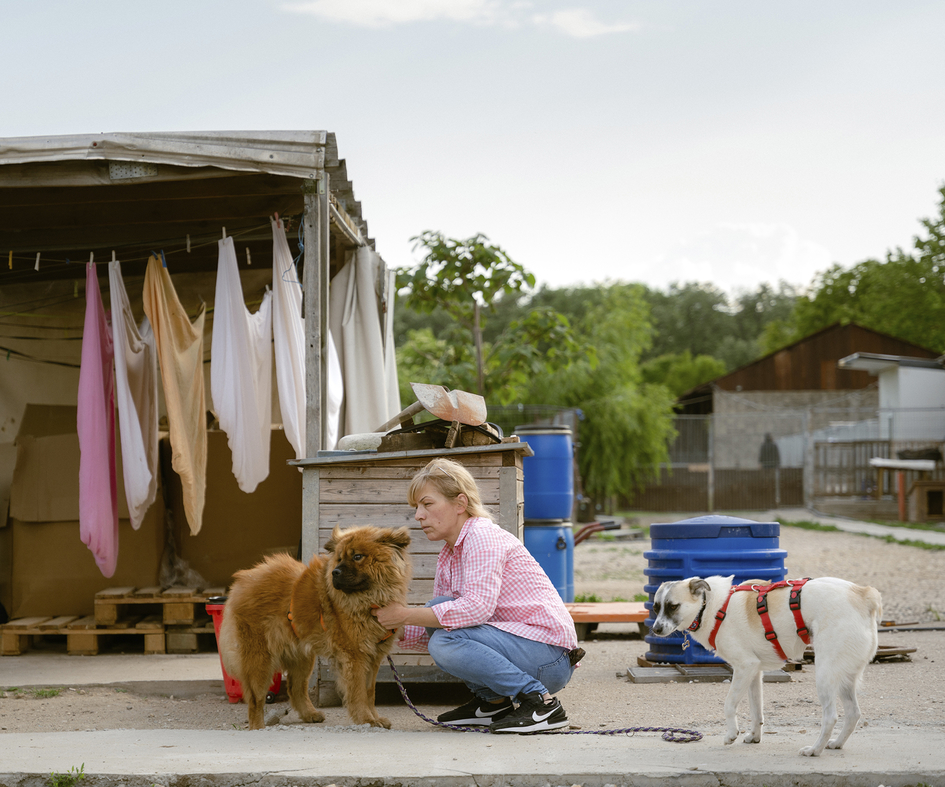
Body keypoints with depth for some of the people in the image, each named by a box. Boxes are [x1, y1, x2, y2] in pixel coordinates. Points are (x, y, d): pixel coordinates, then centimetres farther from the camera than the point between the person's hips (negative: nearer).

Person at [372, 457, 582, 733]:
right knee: (437, 611, 5)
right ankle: (492, 701, 12)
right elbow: (428, 632, 17)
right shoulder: (447, 558, 16)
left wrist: (405, 614, -21)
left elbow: (478, 607, -27)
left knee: (446, 643, -24)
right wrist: (390, 628, -1)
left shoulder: (483, 535, -12)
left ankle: (540, 703, -17)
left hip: (550, 658, -9)